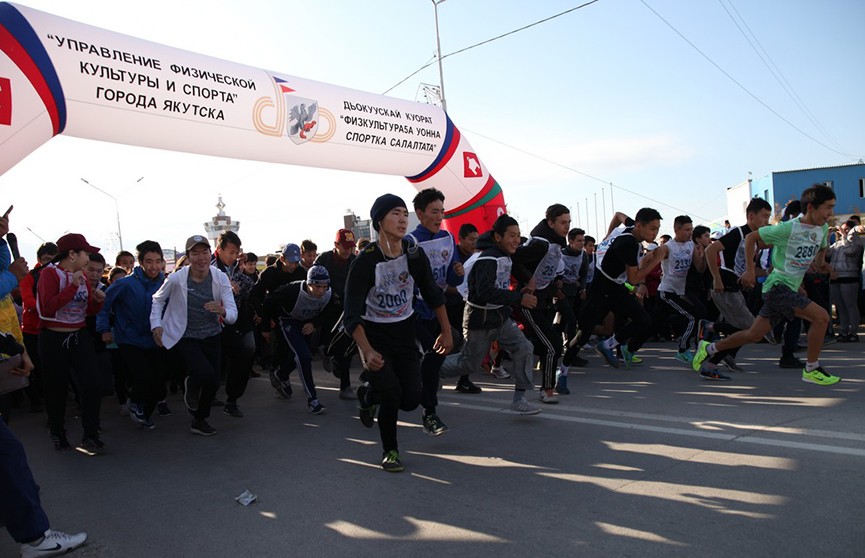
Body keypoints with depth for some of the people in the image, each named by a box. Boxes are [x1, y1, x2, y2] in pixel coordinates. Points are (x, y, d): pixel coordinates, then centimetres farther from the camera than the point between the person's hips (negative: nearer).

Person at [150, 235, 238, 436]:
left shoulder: (220, 278, -14)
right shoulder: (176, 279, -18)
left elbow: (233, 315, -17)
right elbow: (157, 299, 3)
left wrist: (223, 311, -39)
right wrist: (156, 324, -8)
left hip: (211, 336, 3)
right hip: (185, 337, -3)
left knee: (214, 382, 7)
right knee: (206, 373, -24)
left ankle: (199, 421, 34)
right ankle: (191, 386, 15)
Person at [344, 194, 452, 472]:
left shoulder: (415, 255, -8)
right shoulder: (365, 260, -20)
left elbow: (433, 295, 6)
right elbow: (352, 315, -22)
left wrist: (447, 332, 7)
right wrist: (367, 351, -34)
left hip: (404, 333, 4)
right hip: (373, 335, -4)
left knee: (411, 400, -3)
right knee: (392, 393, -16)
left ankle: (369, 393, 30)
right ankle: (389, 451, 12)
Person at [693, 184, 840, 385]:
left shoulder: (823, 229, 6)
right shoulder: (788, 228, -16)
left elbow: (821, 248, 29)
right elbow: (751, 237, -9)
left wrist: (820, 262, 11)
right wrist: (750, 270, -11)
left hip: (790, 289, 8)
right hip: (778, 285, -8)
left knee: (754, 335, 9)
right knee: (821, 316, -19)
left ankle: (709, 348, 24)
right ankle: (811, 369, -5)